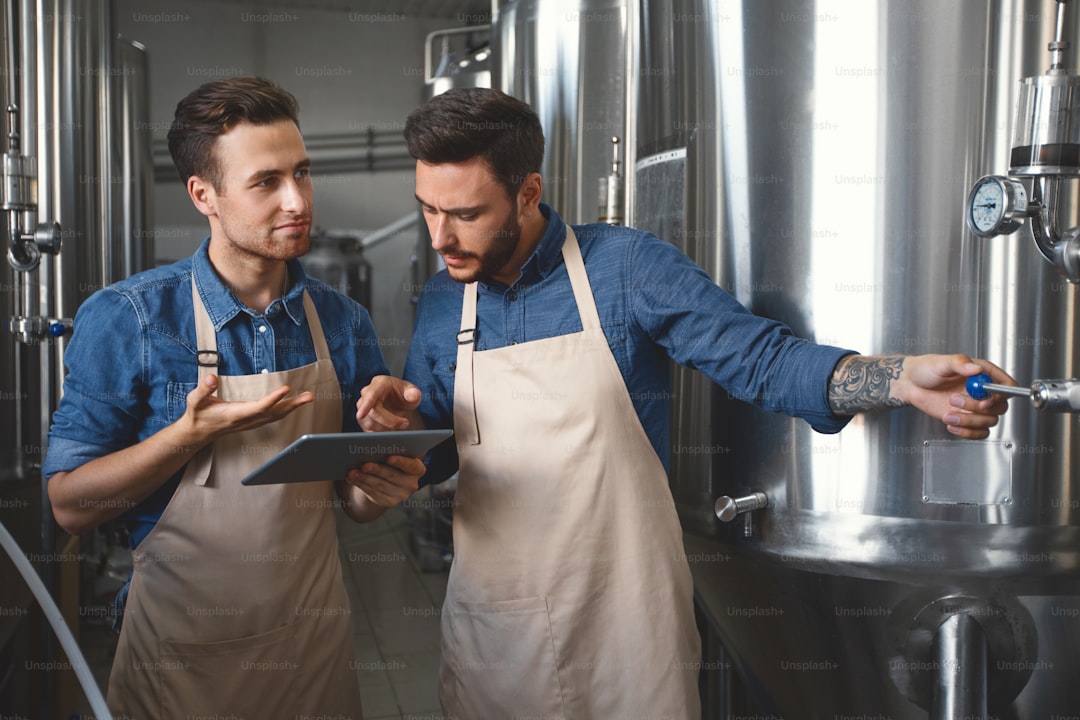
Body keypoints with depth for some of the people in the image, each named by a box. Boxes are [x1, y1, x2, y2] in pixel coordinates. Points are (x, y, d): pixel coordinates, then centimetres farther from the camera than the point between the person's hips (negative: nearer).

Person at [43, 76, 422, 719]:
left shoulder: (345, 323, -1)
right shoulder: (126, 318, -12)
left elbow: (351, 497, 8)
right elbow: (70, 503, -11)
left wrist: (381, 488, -15)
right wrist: (194, 432, -24)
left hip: (316, 643, 3)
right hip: (181, 655, -3)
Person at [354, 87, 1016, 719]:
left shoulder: (628, 265, -9)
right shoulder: (441, 302, 4)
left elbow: (763, 357, -9)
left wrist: (899, 379, -23)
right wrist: (403, 425, -10)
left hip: (627, 628, -3)